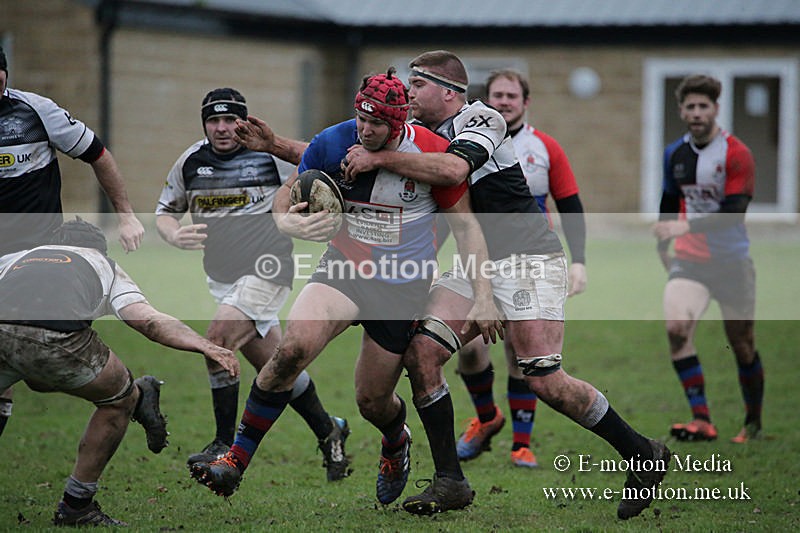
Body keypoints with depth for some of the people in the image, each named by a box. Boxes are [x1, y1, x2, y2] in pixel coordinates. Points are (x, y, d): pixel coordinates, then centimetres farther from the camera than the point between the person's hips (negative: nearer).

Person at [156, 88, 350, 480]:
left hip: (266, 270, -5)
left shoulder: (271, 154, -9)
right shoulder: (190, 163, 3)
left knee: (218, 341, -23)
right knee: (275, 366, 9)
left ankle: (226, 446, -13)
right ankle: (328, 431, 29)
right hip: (222, 278, 5)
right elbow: (165, 211, 12)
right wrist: (174, 235, -9)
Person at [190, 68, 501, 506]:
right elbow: (286, 197, 3)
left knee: (372, 401, 6)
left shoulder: (432, 153, -13)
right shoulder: (331, 144, -10)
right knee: (293, 347, -27)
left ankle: (396, 442, 46)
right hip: (343, 271, 1)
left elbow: (465, 224, -2)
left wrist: (483, 296, -6)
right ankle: (236, 460, -19)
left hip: (403, 288, -1)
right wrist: (288, 222, -22)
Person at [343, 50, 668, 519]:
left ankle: (642, 455, 3)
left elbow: (453, 169, -30)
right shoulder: (424, 135, 15)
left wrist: (380, 159, -25)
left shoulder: (481, 120, -10)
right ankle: (450, 481, -4)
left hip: (527, 257, -8)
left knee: (544, 380, -16)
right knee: (420, 351, -10)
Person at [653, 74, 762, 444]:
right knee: (676, 328, -21)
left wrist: (688, 225, -29)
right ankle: (701, 421, -21)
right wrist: (663, 246, 23)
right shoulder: (675, 154, 7)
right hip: (688, 261, 3)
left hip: (732, 263, -3)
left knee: (742, 345, 5)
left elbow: (733, 212, -20)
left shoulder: (736, 154, -11)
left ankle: (753, 423, 27)